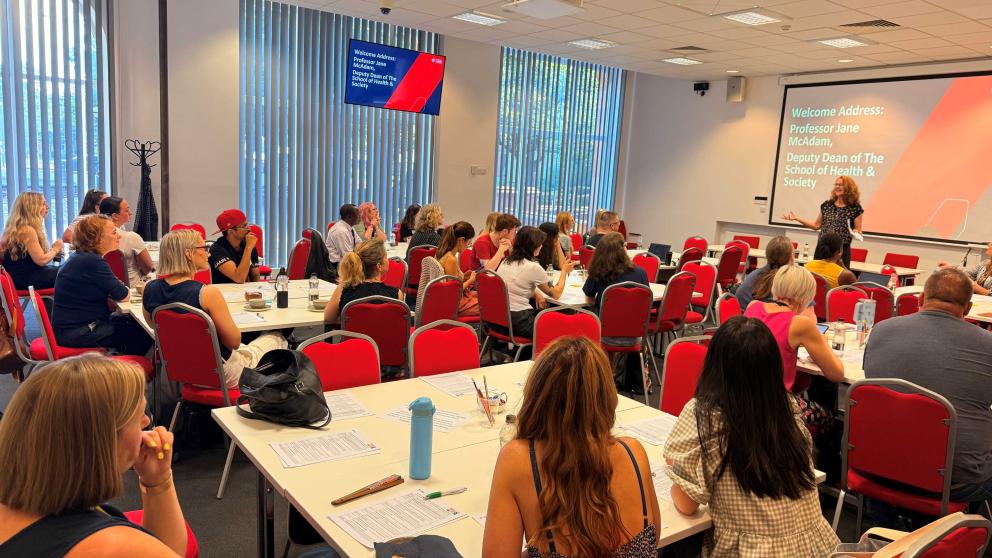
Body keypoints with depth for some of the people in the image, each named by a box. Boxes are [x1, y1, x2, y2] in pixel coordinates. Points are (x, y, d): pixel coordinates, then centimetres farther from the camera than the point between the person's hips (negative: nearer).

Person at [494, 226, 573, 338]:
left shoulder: (505, 262, 8)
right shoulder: (533, 267, -14)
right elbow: (555, 294, 0)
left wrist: (536, 294, 8)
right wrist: (564, 271, 14)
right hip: (518, 322, -8)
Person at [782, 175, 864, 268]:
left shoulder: (855, 208, -3)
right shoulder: (826, 205, 8)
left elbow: (858, 230, 1)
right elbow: (817, 225, 15)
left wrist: (856, 232, -23)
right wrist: (796, 218, 10)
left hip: (842, 250, -4)